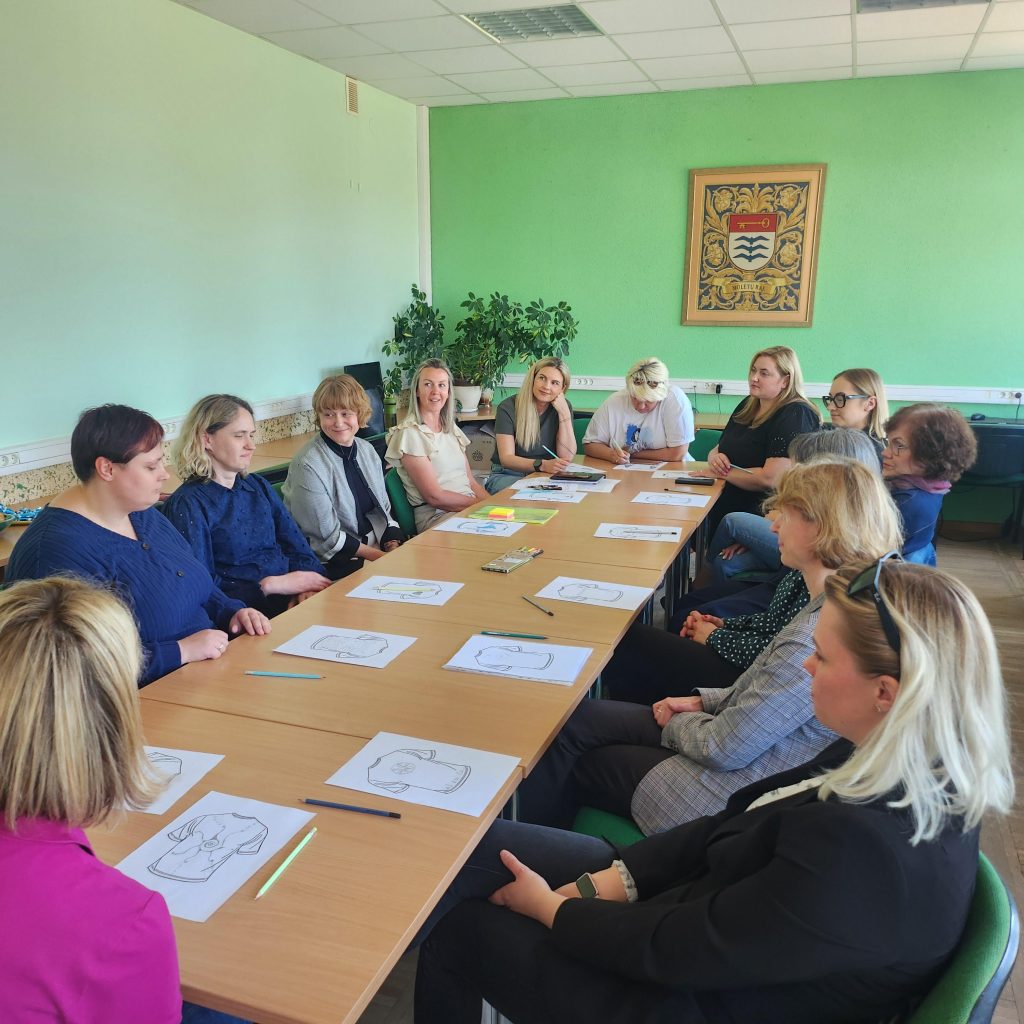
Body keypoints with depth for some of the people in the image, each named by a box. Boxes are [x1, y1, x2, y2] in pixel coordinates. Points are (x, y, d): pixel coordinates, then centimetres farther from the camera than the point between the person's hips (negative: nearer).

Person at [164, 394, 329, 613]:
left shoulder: (258, 486, 16)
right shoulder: (188, 504, -4)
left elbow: (299, 549, 10)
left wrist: (306, 583, -10)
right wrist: (269, 585, -16)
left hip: (295, 602, 6)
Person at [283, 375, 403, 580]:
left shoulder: (367, 450, 7)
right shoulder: (308, 465, -15)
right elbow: (327, 537, -14)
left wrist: (393, 548, -5)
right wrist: (378, 556, -16)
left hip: (378, 550, 7)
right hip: (332, 563, -7)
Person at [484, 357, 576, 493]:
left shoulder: (563, 407, 1)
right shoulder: (508, 408, -8)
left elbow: (567, 456, -7)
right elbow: (506, 458, -16)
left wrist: (564, 413, -14)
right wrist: (543, 465, -32)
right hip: (508, 475, -4)